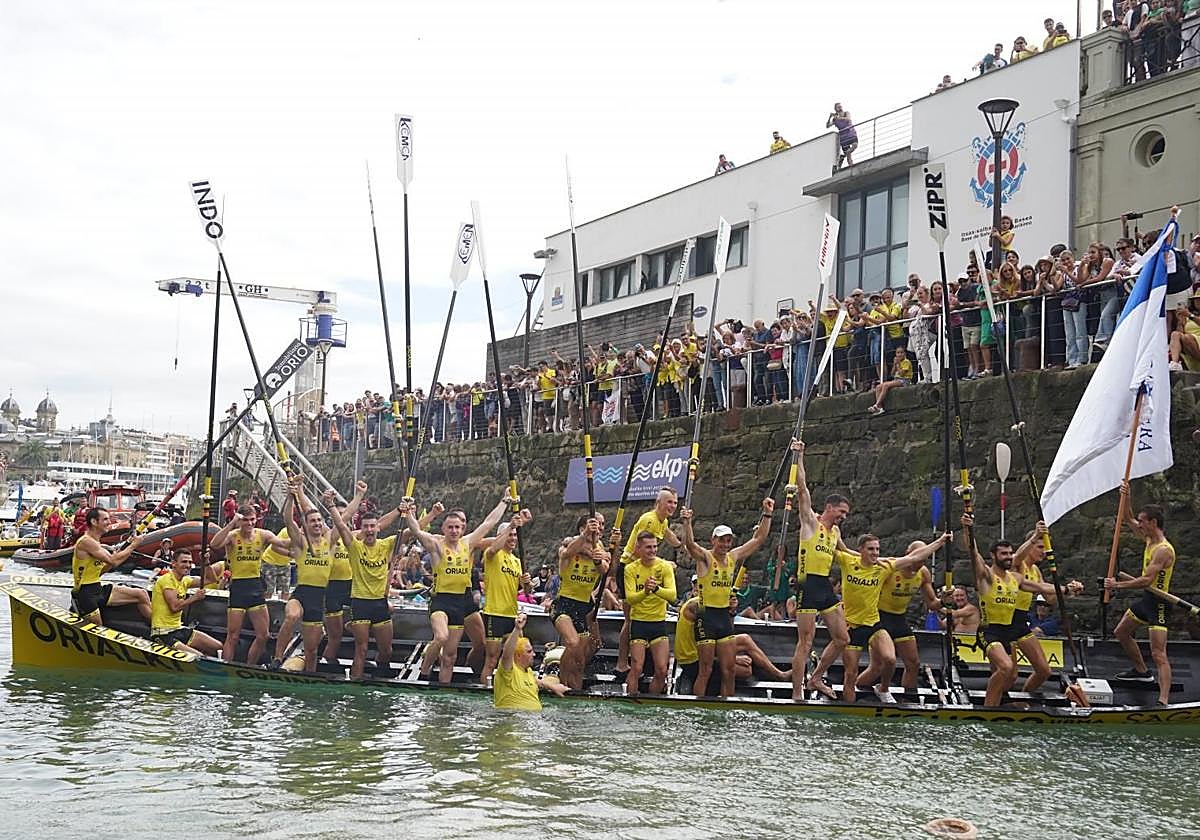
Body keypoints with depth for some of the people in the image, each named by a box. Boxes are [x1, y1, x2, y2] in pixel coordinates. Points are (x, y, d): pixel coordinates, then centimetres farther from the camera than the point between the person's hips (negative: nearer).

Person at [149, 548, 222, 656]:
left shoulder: (184, 580, 13)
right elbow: (174, 607, -22)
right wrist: (195, 597, -12)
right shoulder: (167, 579, -13)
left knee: (218, 647, 3)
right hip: (163, 634, -9)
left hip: (179, 629, 9)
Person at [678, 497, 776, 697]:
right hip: (707, 616, -6)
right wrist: (687, 523, -42)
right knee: (706, 669, -4)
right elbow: (690, 544, -26)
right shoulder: (704, 557, -6)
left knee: (729, 669, 5)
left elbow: (758, 539, 15)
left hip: (725, 616, 6)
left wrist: (767, 515, 10)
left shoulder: (733, 557, 11)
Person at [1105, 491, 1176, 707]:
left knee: (1158, 654, -16)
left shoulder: (1163, 550, -24)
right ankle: (1141, 671, 41)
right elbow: (1129, 519, 18)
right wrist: (1126, 497, 3)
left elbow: (1146, 580, -30)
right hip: (1146, 599, 10)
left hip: (1158, 603, -10)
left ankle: (1164, 701, -21)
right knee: (1121, 632, 26)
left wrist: (1117, 585, -26)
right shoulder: (1150, 538, 5)